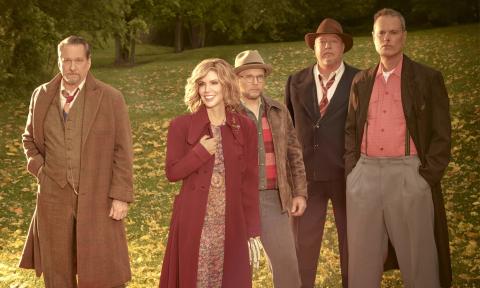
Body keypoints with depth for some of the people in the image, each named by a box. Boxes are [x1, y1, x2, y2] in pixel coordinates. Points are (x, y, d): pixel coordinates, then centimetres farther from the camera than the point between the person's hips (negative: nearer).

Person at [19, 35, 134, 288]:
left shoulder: (111, 98, -4)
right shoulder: (42, 96, 7)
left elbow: (123, 151, -5)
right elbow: (29, 139, 20)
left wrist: (121, 196, -10)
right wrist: (39, 168, 2)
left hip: (98, 198, -3)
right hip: (54, 198, 3)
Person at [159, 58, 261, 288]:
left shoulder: (245, 128, 4)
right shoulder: (181, 126, 0)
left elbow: (250, 181, 5)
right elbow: (172, 172, -1)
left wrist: (253, 230, 2)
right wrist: (201, 152, -15)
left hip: (231, 224, 2)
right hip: (194, 222, -1)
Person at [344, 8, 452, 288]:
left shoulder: (428, 78, 2)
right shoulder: (361, 81, 14)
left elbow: (441, 134, -2)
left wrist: (426, 176, -10)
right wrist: (352, 170, 5)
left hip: (408, 176, -3)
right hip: (365, 176, 4)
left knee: (419, 261, 3)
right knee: (362, 262, 9)